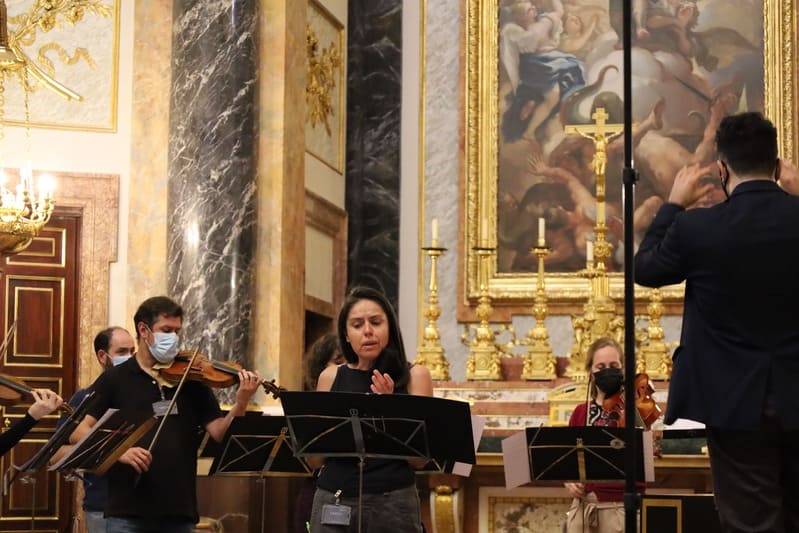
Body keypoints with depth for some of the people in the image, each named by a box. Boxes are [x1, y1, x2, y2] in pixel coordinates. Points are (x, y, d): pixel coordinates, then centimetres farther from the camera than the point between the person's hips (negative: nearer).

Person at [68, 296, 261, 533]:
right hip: (127, 514, -3)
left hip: (179, 513, 3)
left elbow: (218, 432, 2)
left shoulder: (191, 382, 11)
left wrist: (240, 405, -17)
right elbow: (78, 433, -3)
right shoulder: (115, 380, 4)